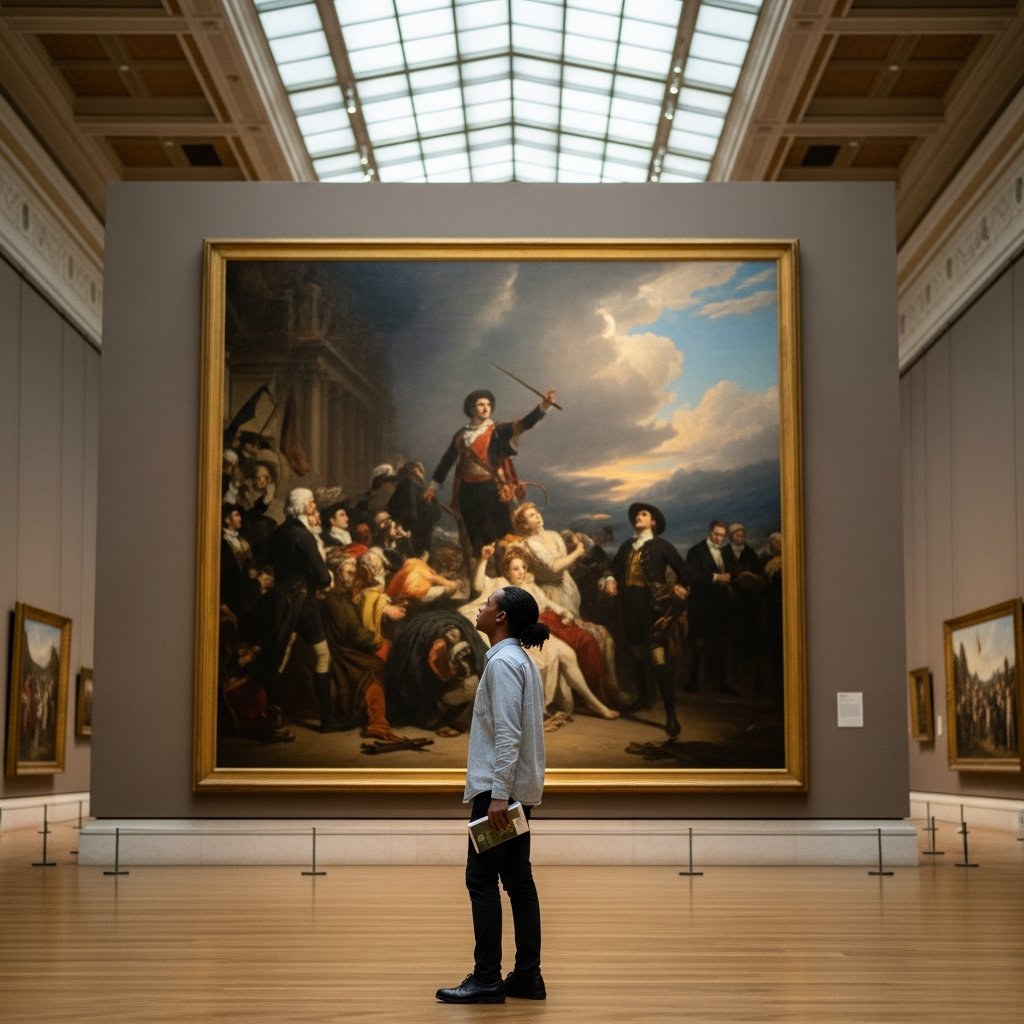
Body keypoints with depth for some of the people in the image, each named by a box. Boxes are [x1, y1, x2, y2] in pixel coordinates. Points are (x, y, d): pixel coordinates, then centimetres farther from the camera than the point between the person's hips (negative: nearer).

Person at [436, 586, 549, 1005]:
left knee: (482, 879, -6)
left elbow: (507, 732, -21)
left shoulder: (503, 662, -14)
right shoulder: (520, 660, 16)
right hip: (518, 789, 10)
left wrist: (498, 793, -24)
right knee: (518, 880, 8)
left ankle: (487, 979, -5)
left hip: (500, 787, -10)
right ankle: (528, 976, 10)